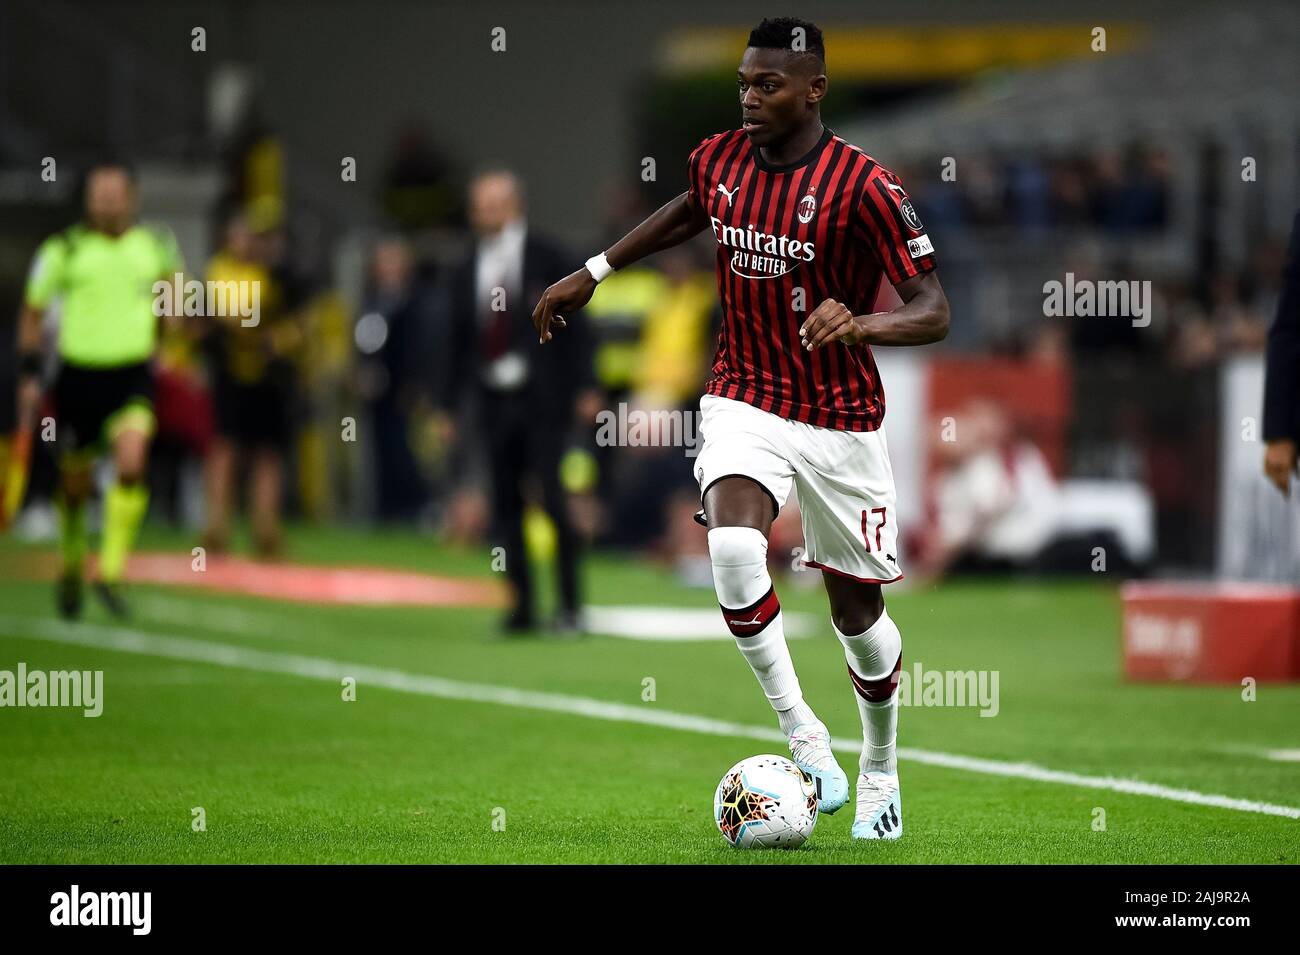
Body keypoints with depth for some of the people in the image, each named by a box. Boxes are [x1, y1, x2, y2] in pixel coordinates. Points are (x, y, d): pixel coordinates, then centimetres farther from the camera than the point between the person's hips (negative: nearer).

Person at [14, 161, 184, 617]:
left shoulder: (156, 244, 1)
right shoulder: (63, 250, -5)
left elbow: (172, 275, 25)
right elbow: (32, 312, 4)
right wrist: (30, 374, -1)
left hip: (133, 376, 0)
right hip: (79, 375, 0)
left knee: (131, 465, -23)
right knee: (74, 484, 9)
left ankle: (111, 571, -10)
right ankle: (72, 566, 37)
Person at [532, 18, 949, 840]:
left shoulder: (863, 186, -17)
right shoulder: (719, 160, -1)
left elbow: (934, 312, -18)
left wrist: (860, 323, -38)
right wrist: (593, 273, 25)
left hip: (839, 418, -2)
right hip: (743, 400, 3)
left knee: (857, 608, 8)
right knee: (733, 546, -27)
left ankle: (880, 774, 34)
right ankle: (806, 742, -15)